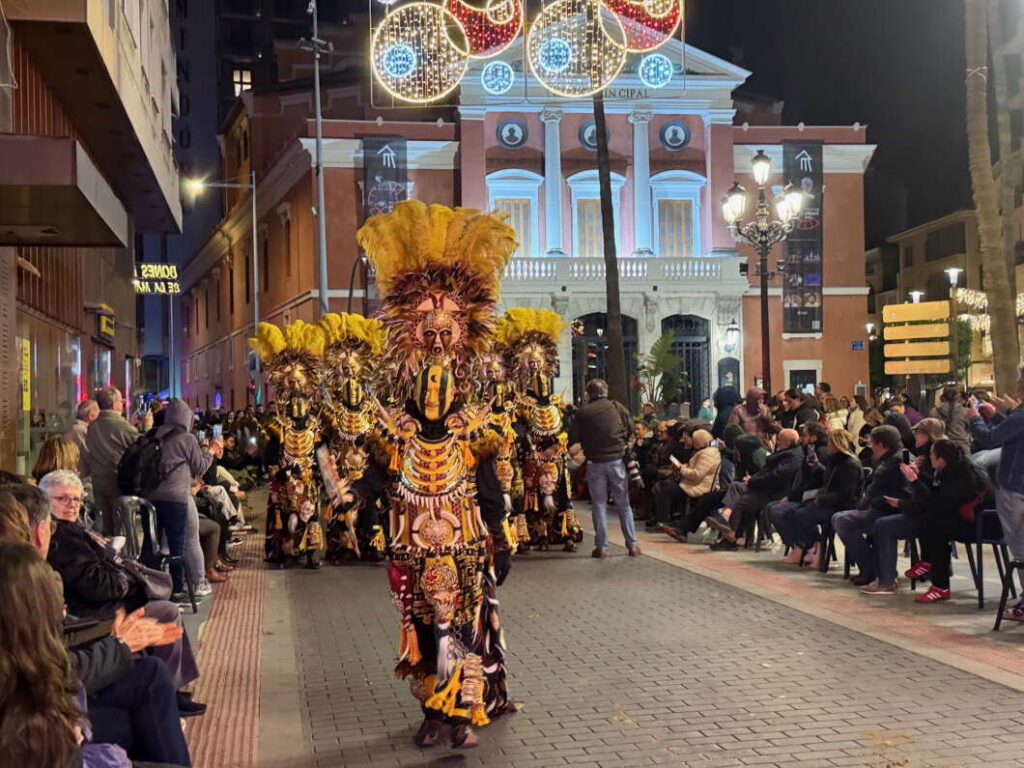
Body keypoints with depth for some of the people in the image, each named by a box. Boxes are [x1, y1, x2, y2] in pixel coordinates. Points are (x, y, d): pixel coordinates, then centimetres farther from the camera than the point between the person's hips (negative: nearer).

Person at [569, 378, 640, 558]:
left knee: (599, 505, 7)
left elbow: (572, 439, -3)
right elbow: (631, 430, 5)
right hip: (617, 460, 1)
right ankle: (632, 544, 10)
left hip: (595, 463, -1)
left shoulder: (583, 412, -3)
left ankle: (601, 546, 6)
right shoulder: (617, 407, 1)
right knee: (623, 504, 10)